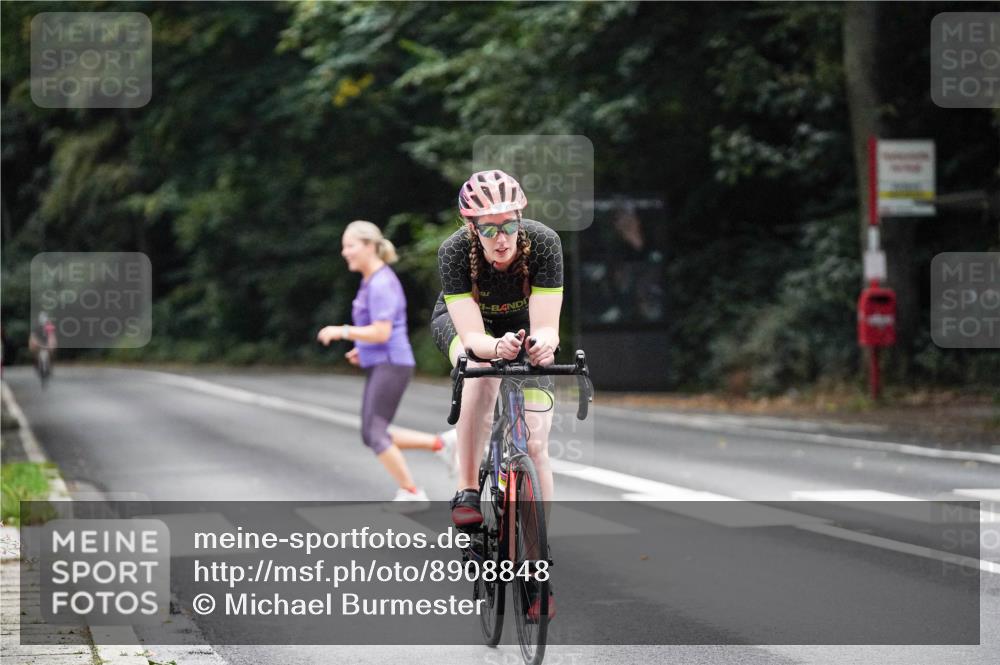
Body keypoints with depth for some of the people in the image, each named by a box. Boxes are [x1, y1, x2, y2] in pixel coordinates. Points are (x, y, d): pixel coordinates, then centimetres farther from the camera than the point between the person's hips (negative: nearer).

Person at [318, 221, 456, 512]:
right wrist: (363, 349, 15)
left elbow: (382, 332, -22)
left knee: (374, 434, -10)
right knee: (372, 436, 7)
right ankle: (441, 443, 11)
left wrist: (342, 332, -15)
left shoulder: (382, 283, -15)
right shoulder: (371, 282, 16)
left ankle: (411, 492, -1)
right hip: (379, 366, 10)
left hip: (391, 366, -10)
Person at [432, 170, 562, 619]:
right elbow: (472, 335, -39)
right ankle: (467, 493, -28)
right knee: (482, 373, -38)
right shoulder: (455, 251, -33)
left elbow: (546, 327, -35)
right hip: (462, 324, -1)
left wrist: (543, 344, -58)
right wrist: (496, 346, -60)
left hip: (525, 326, 1)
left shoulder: (543, 242, -32)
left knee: (534, 445, -9)